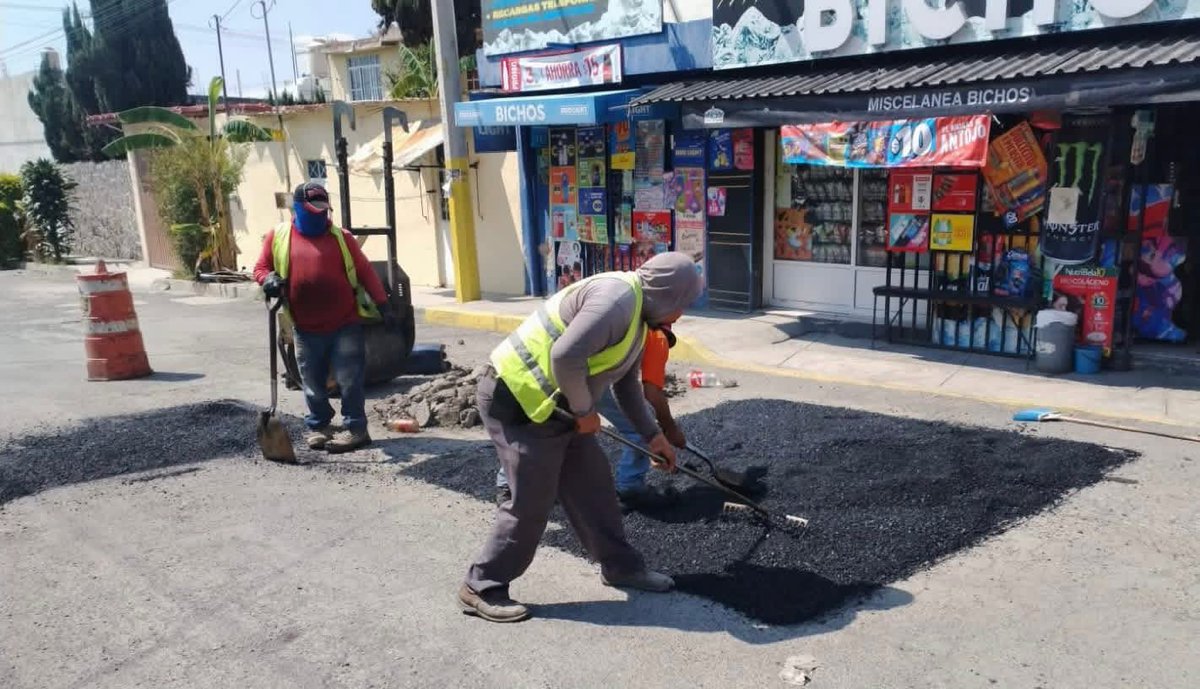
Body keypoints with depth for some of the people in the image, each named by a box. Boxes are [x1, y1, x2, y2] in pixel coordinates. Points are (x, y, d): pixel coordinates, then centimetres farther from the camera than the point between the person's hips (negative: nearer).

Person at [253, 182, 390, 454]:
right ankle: (317, 426, 28)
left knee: (349, 380, 1)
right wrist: (268, 280, -13)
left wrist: (382, 303, -4)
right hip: (306, 329, 2)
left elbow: (365, 271, 1)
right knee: (313, 383, 11)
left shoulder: (341, 237, 2)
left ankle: (355, 428, 12)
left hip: (345, 325, -2)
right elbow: (261, 268, 11)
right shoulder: (278, 236, 5)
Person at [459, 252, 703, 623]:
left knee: (593, 486, 15)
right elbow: (566, 357, -32)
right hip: (516, 401, -10)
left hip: (554, 406, 10)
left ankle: (621, 565, 30)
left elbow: (626, 383, 25)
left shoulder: (637, 316, 14)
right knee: (530, 504, -4)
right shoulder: (616, 297, -22)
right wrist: (584, 411, -16)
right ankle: (482, 587, 13)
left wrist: (652, 434, 26)